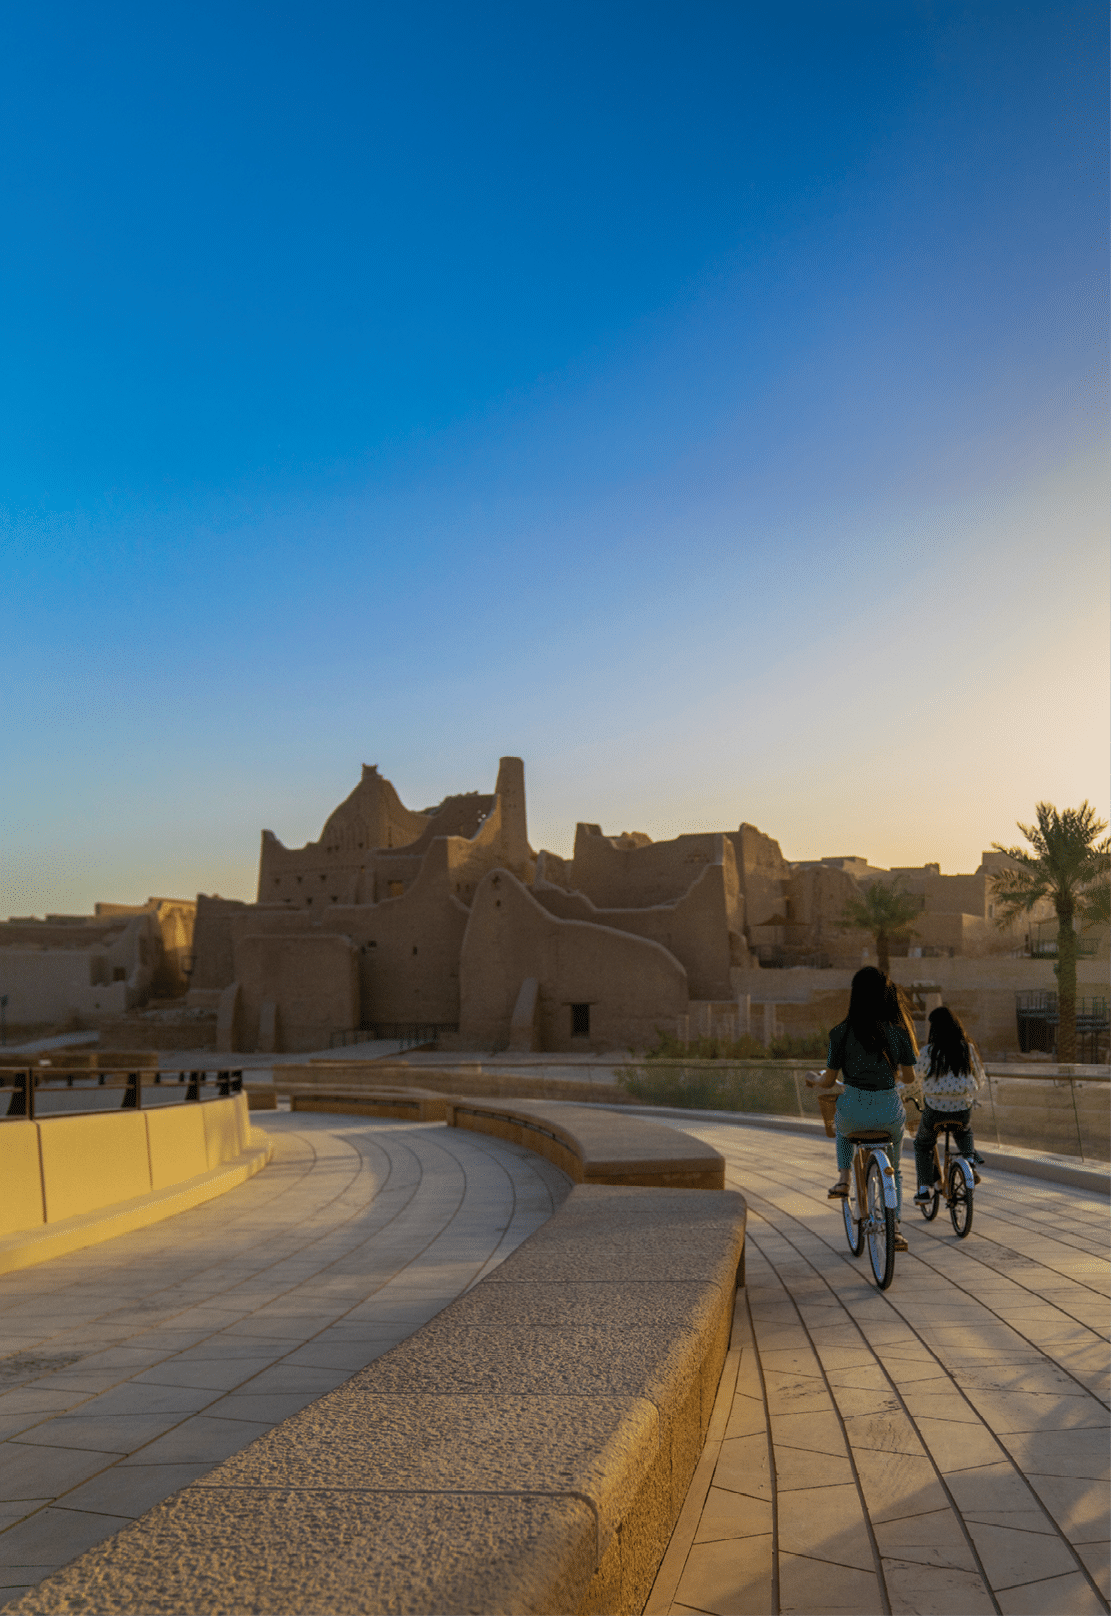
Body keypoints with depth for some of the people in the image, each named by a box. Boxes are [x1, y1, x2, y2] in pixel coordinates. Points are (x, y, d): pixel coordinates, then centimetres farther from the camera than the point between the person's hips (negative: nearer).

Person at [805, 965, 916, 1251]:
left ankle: (843, 1179, 25)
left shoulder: (841, 1032, -6)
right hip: (890, 1112, 2)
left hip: (855, 1111, -1)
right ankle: (894, 1228, 19)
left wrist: (814, 1079, 22)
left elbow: (829, 1081, 0)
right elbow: (909, 1077, 8)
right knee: (894, 1169, 29)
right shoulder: (899, 1031, -1)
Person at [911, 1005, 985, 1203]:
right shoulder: (968, 1049, -2)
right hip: (963, 1109, 3)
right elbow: (979, 1079, 9)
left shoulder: (930, 1051, -11)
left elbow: (918, 1073, 7)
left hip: (935, 1108, -3)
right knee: (964, 1132, 37)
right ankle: (970, 1161, 12)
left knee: (922, 1145, 22)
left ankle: (925, 1188, 13)